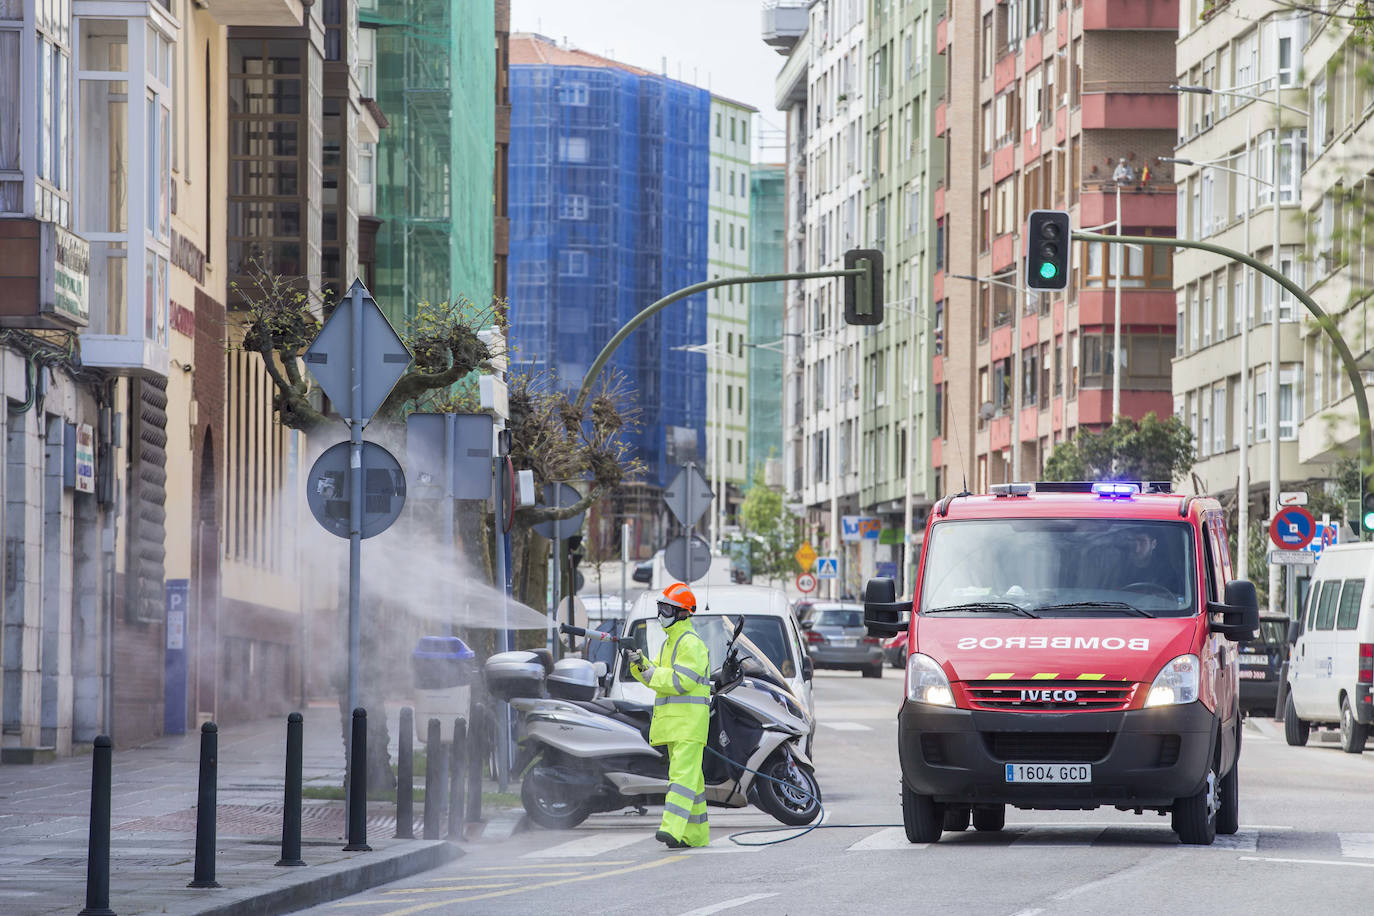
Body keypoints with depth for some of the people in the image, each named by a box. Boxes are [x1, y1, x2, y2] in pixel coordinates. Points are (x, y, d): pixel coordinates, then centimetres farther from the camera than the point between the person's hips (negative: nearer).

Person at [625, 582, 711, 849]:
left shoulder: (691, 644, -11)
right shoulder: (669, 643, 20)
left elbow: (682, 681, -20)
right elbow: (656, 676, 17)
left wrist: (651, 674, -14)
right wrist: (640, 664, -2)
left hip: (690, 718, -10)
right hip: (673, 721, 10)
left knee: (683, 774, -17)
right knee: (690, 776, 11)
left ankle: (672, 828, -28)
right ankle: (696, 835, 15)